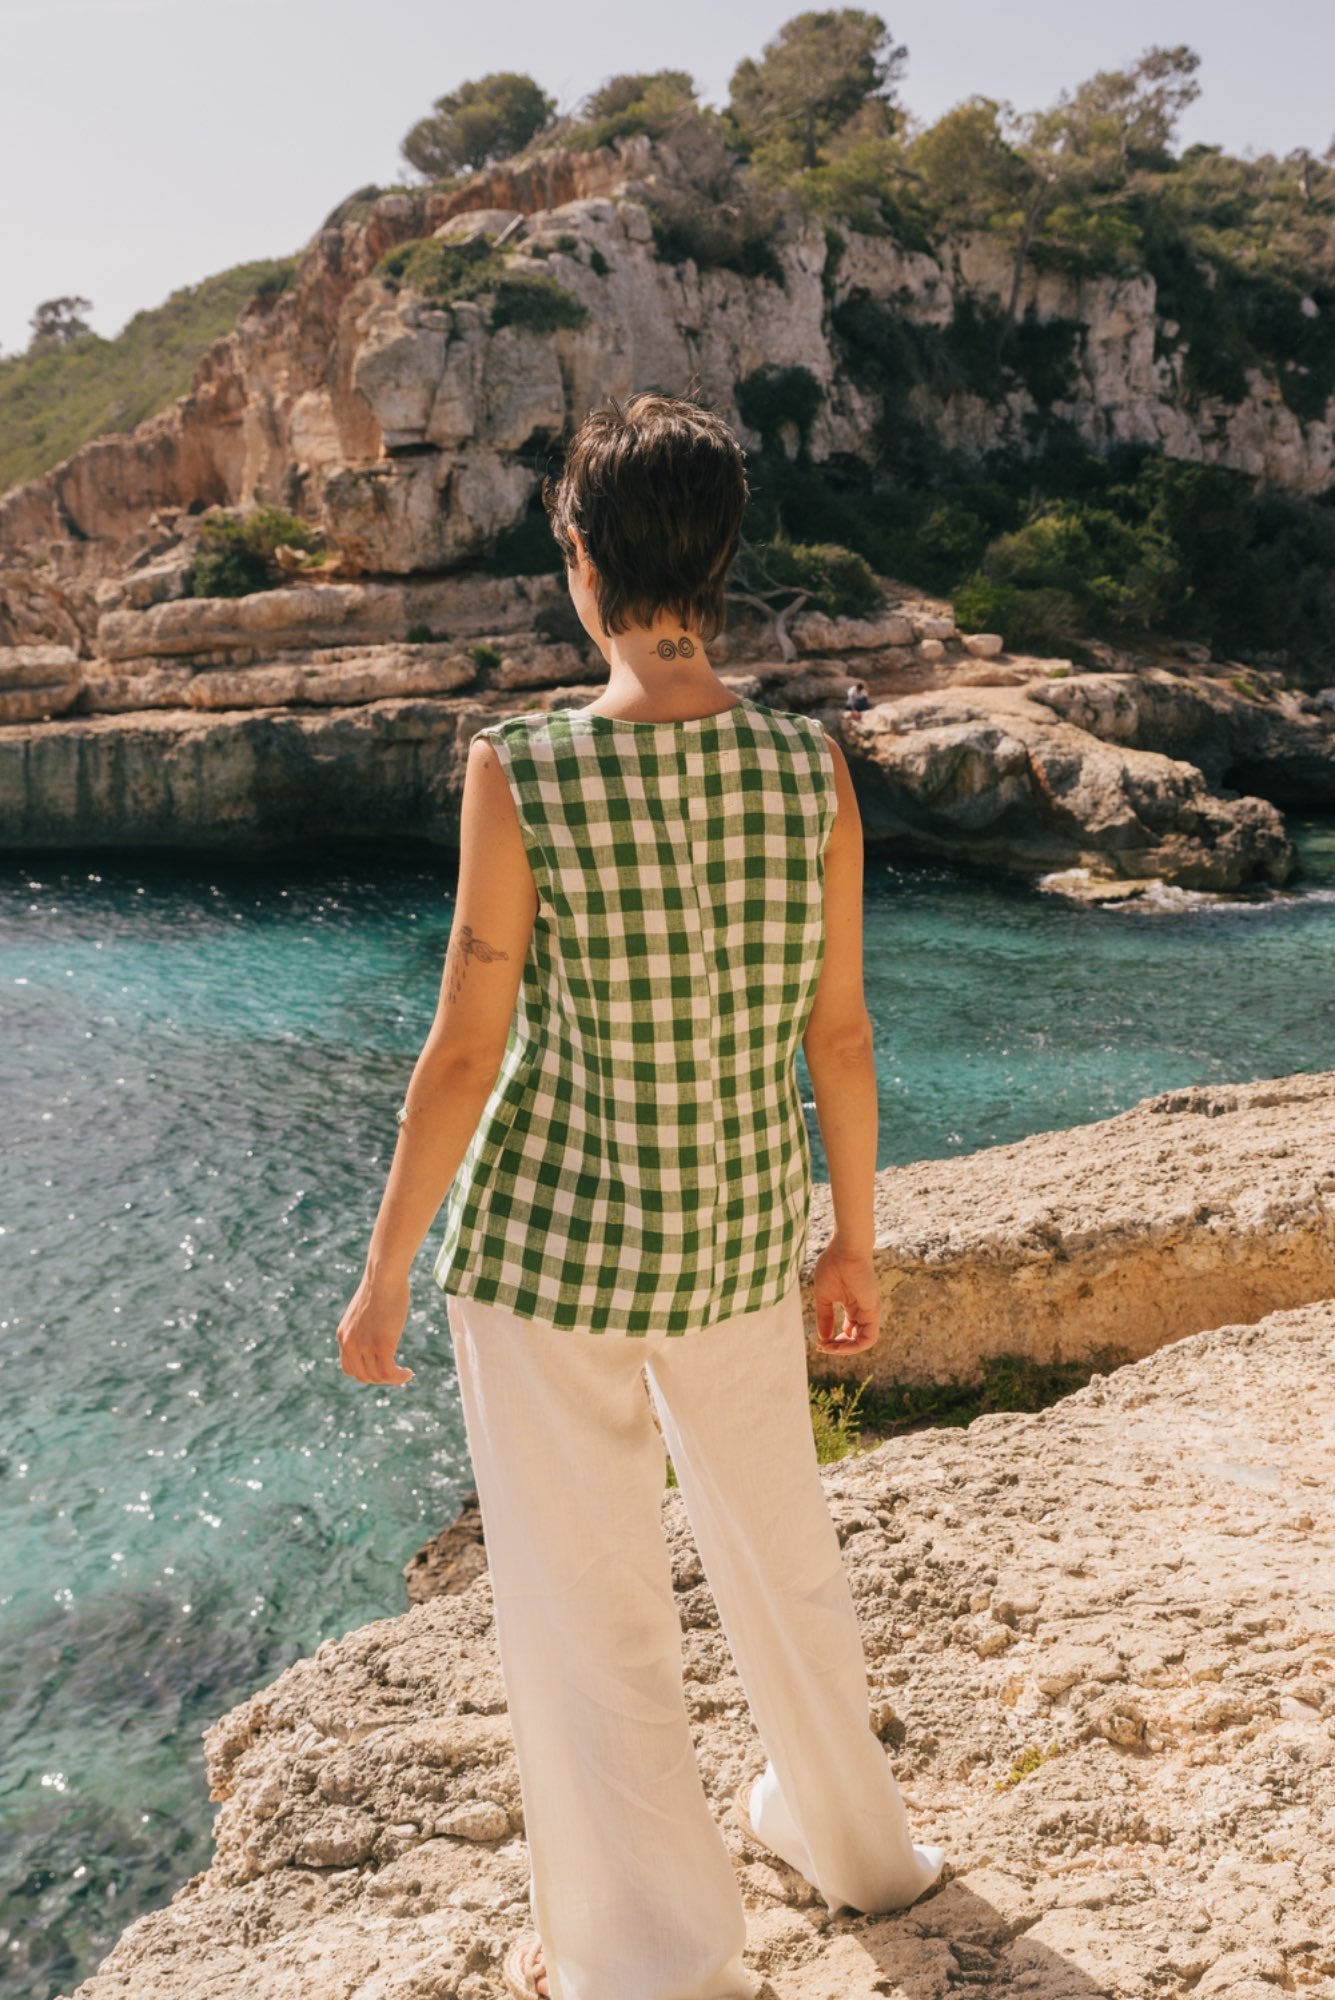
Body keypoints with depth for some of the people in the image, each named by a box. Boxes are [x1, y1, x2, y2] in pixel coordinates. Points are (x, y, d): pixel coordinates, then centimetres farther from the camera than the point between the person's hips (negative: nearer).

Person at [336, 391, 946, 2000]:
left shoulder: (521, 774, -19)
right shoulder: (812, 770, -9)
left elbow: (465, 1056, -15)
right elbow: (841, 1038, -2)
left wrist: (385, 1267, -2)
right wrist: (855, 1241, 11)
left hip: (549, 1245, -4)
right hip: (740, 1238, 4)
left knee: (584, 1610, 12)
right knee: (778, 1545, 26)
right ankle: (849, 1835, 48)